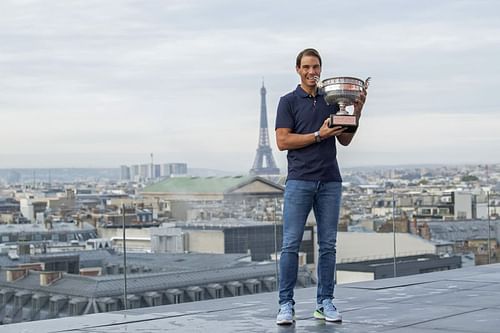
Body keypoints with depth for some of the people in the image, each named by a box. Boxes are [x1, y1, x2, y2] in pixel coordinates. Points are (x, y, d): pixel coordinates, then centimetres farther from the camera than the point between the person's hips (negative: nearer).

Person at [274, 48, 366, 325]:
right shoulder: (288, 101, 1)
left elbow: (345, 140, 13)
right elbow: (283, 141, -7)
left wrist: (356, 111, -1)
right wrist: (318, 135, -13)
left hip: (330, 181, 4)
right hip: (299, 180, -4)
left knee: (328, 244, 5)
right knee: (291, 244, -5)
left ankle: (324, 302, 12)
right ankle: (286, 303, 1)